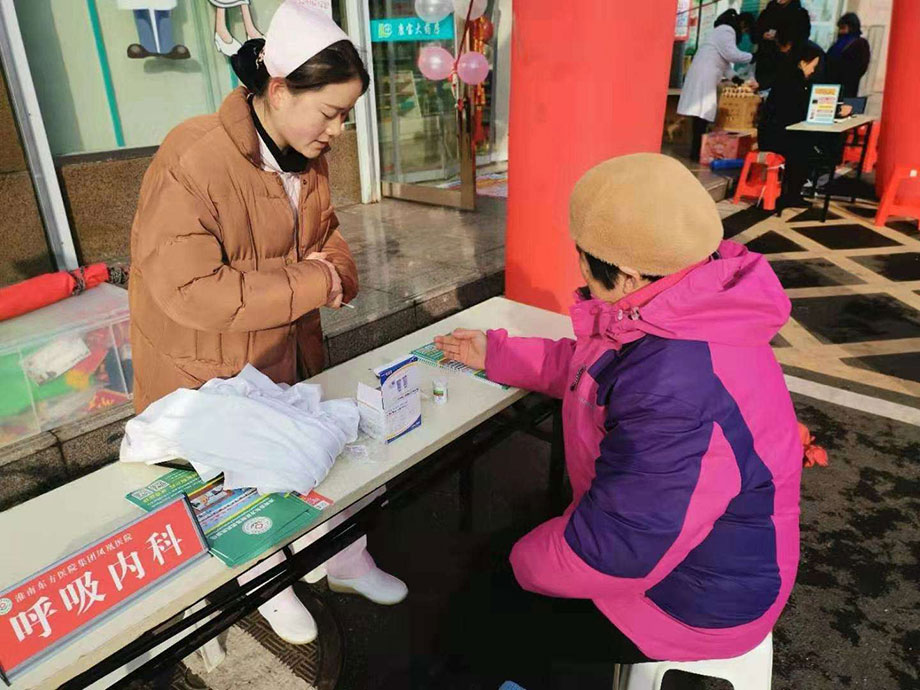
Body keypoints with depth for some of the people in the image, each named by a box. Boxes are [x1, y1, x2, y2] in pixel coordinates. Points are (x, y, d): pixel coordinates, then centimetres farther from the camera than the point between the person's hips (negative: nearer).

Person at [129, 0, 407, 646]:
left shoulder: (307, 156, -3)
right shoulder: (193, 161, -27)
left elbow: (326, 231, 12)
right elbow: (187, 290, -31)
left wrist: (334, 268, -13)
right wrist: (309, 285, -29)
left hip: (290, 355, 7)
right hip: (209, 374, -6)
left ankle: (347, 562, 42)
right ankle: (267, 585, 41)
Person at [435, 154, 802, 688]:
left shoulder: (678, 400, -40)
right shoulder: (683, 311, -7)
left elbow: (610, 553, -34)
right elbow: (587, 366, 11)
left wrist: (521, 563, -15)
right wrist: (495, 354, 14)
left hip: (692, 600, -8)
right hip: (656, 537, 9)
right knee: (509, 538, 18)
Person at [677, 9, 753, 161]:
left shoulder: (723, 31, 28)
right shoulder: (727, 30, -4)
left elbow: (724, 60, 27)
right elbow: (732, 54, -14)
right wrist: (752, 57, -3)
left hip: (705, 76, 10)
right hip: (705, 76, -10)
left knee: (702, 114, 6)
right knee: (703, 114, -13)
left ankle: (697, 151, 5)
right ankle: (696, 152, -15)